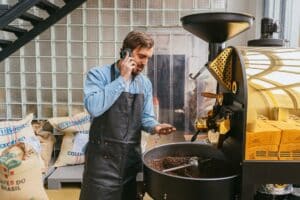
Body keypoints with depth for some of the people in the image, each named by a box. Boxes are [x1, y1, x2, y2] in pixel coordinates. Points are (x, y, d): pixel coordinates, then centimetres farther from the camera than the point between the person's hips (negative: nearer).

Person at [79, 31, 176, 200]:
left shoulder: (145, 83, 6)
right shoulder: (99, 74, -9)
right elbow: (94, 107, -26)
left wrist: (154, 127, -10)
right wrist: (122, 79, -21)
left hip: (133, 156, 5)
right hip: (103, 157, -5)